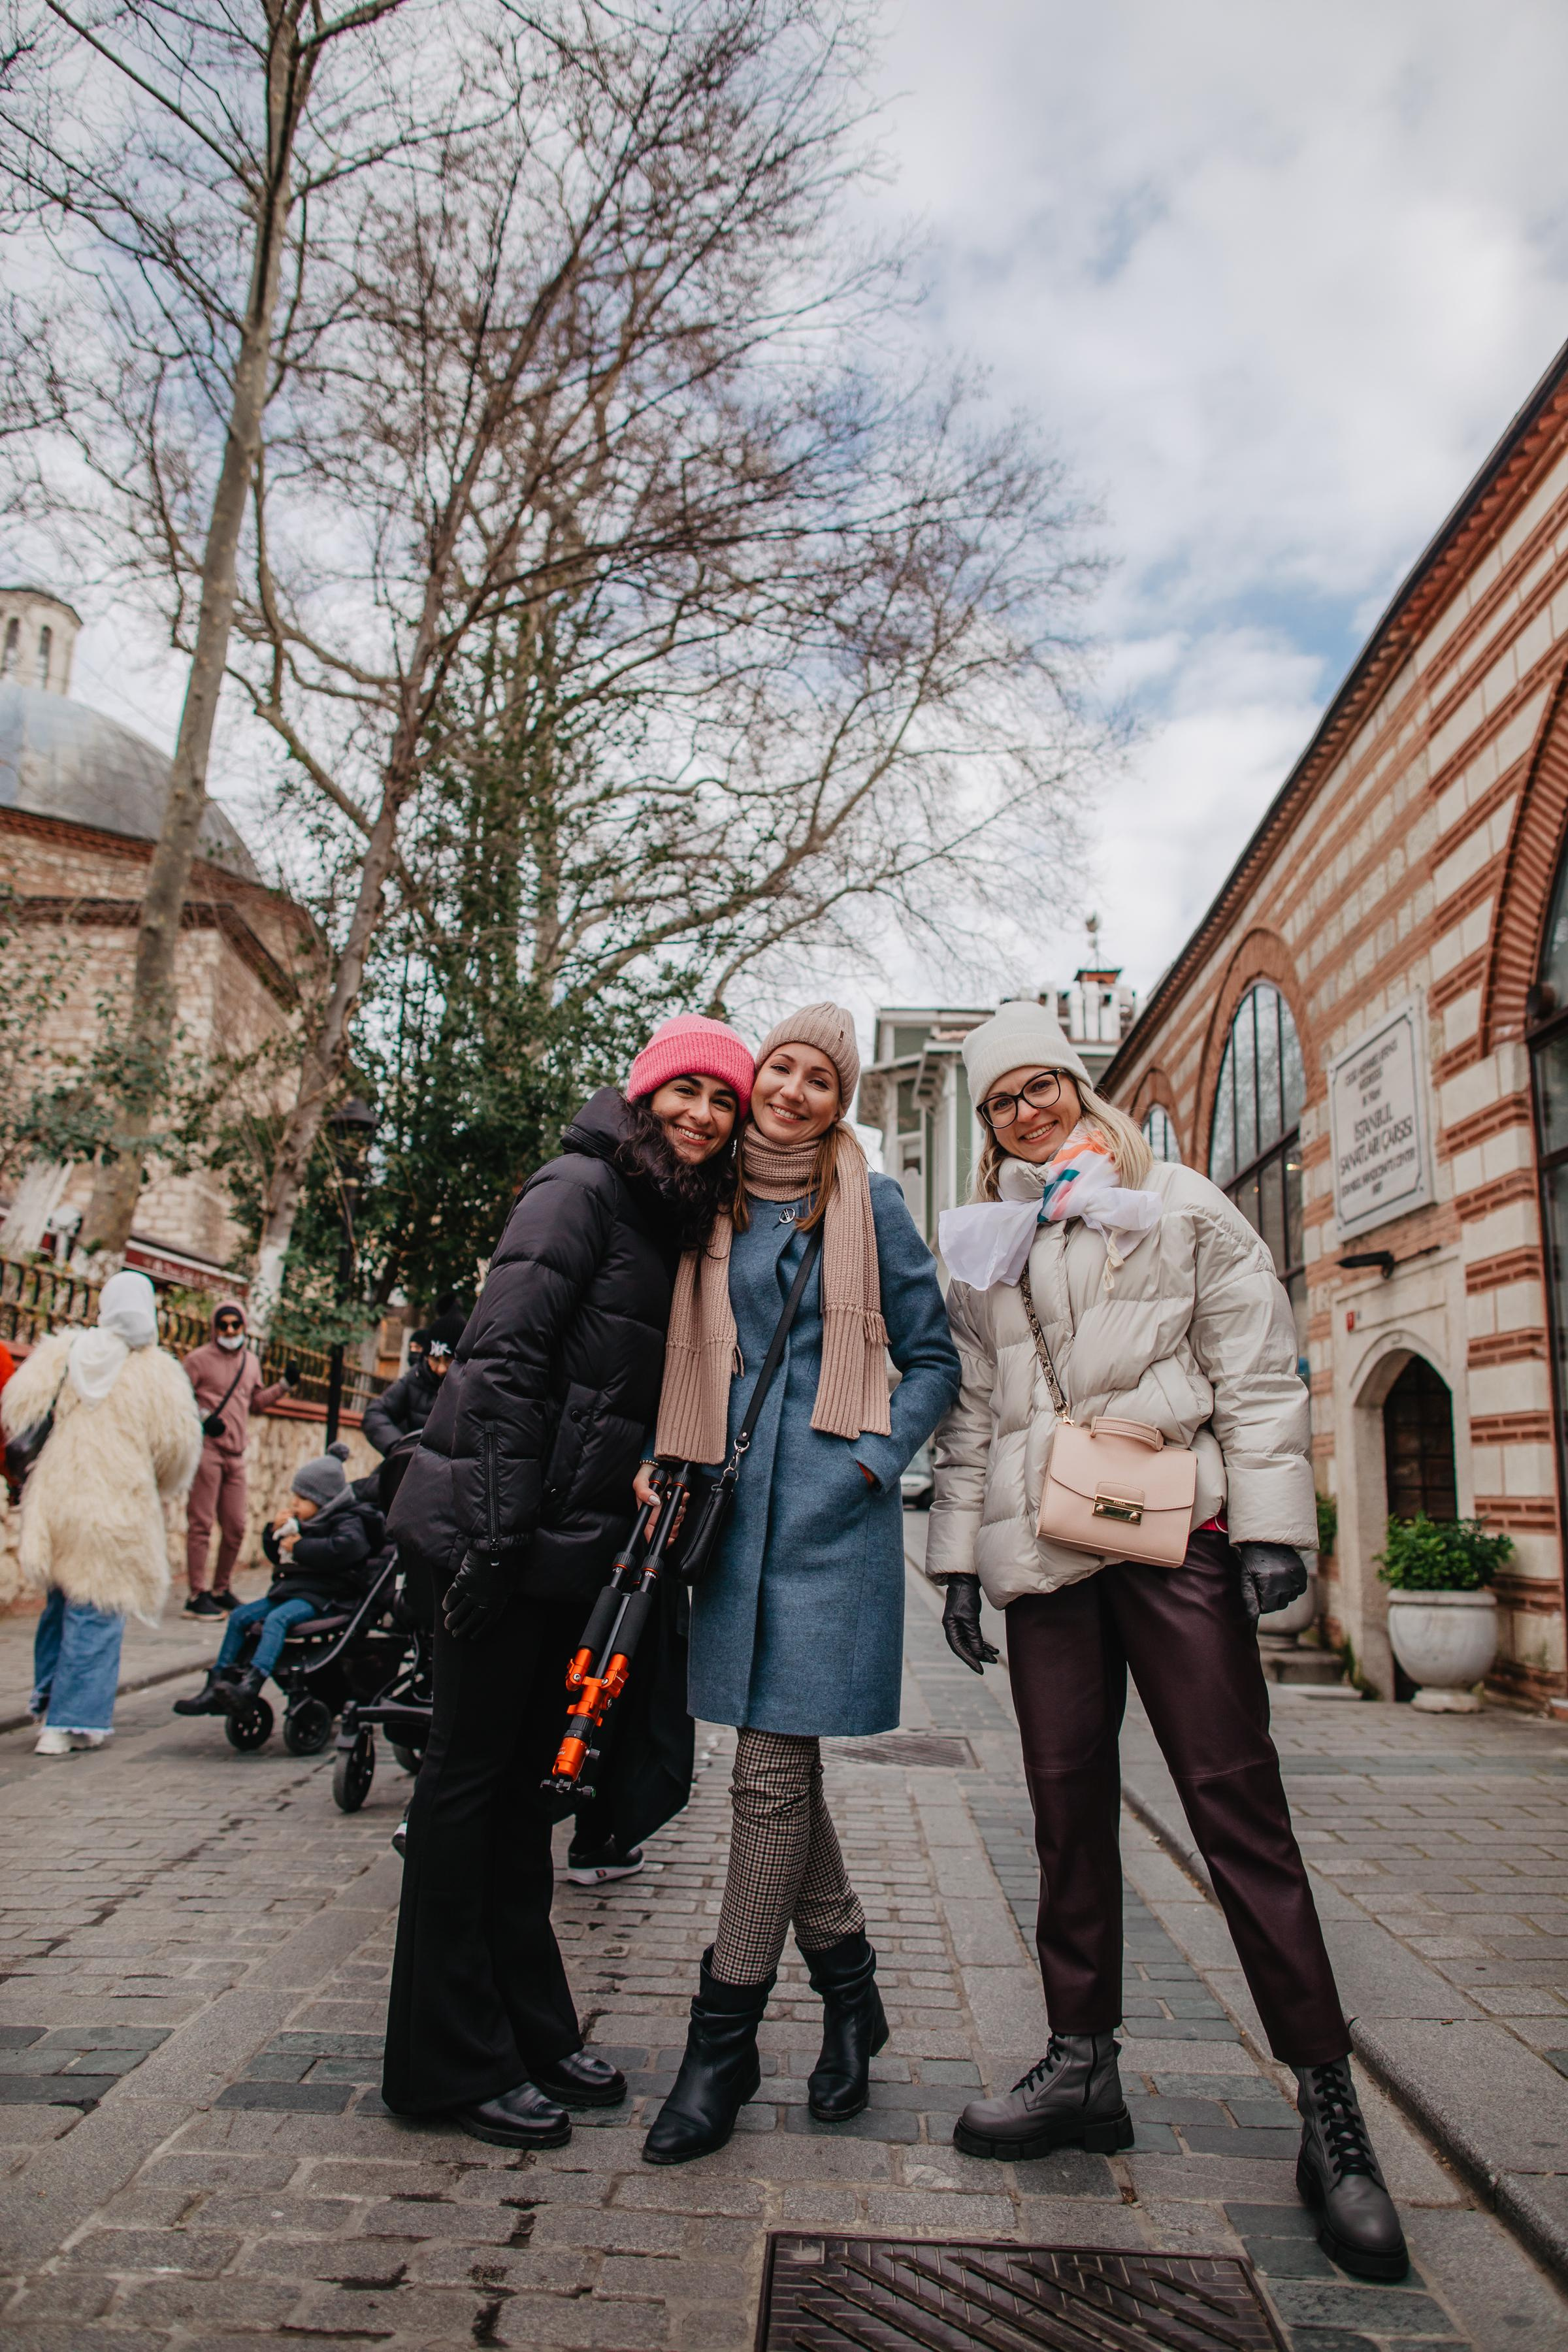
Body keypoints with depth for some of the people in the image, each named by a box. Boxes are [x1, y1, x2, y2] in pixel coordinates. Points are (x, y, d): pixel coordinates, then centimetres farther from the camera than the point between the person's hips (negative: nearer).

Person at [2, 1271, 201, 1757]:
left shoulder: (60, 1352, 1)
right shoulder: (159, 1373, -7)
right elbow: (179, 1444, -6)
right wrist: (162, 1491, 14)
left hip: (54, 1502, 4)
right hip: (117, 1512, -4)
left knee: (61, 1604, 22)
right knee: (96, 1615, 3)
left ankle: (48, 1699, 32)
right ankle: (71, 1724, 5)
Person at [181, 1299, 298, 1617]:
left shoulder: (251, 1361, 16)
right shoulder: (199, 1358, -3)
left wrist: (284, 1385, 13)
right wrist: (203, 1417, -18)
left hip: (236, 1454, 6)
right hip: (206, 1449, -6)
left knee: (236, 1527, 9)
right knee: (201, 1524, -4)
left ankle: (222, 1589, 23)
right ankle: (197, 1595, 1)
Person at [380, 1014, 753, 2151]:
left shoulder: (682, 1224, 14)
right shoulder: (582, 1188, -10)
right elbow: (504, 1355, -18)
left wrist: (651, 1486, 14)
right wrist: (496, 1529, -21)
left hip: (576, 1542, 8)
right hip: (506, 1530, -8)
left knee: (524, 1777, 17)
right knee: (471, 1775, 4)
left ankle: (531, 2030, 30)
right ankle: (453, 2060, 17)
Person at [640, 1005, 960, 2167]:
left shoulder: (868, 1202, 2)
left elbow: (934, 1357, 6)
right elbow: (679, 1354, 17)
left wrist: (878, 1459, -7)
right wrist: (658, 1460, 4)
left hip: (828, 1510, -4)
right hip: (729, 1502, 4)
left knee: (773, 1769, -3)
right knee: (782, 1761, 12)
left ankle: (724, 2039, 12)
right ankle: (847, 1980, 32)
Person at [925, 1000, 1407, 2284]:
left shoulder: (1183, 1206, 6)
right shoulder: (986, 1248, 18)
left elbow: (1257, 1367, -1)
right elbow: (970, 1412, 18)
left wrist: (1271, 1525, -10)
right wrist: (956, 1554, 12)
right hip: (1040, 1550, 4)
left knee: (1238, 1806, -3)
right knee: (1068, 1804, 9)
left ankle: (1330, 2104, 8)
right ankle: (1083, 2067, 23)